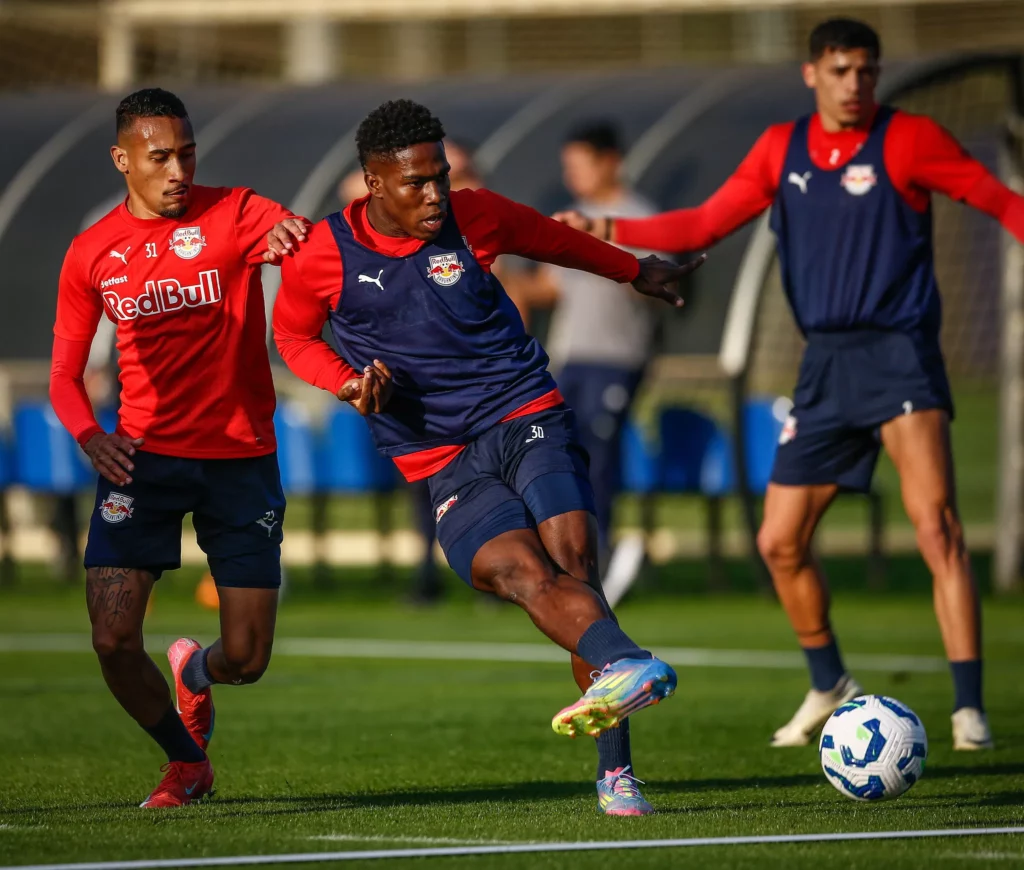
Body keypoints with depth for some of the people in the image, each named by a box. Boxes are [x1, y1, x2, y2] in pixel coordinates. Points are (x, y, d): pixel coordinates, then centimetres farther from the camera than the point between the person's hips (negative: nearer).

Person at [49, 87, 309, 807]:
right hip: (144, 454, 1)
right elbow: (67, 374, 7)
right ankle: (188, 762, 16)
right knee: (114, 638, -13)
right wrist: (90, 436, -16)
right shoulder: (93, 254, 3)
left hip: (242, 457, -1)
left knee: (247, 659, -1)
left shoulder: (235, 214, -4)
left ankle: (195, 673, 40)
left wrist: (289, 236, -50)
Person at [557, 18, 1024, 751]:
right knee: (780, 543, 7)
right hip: (826, 362, 6)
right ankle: (831, 687, 29)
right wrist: (606, 232, 11)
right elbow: (706, 225, 17)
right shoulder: (782, 149, 11)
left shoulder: (907, 140, -4)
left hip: (899, 353, -6)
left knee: (937, 529, -19)